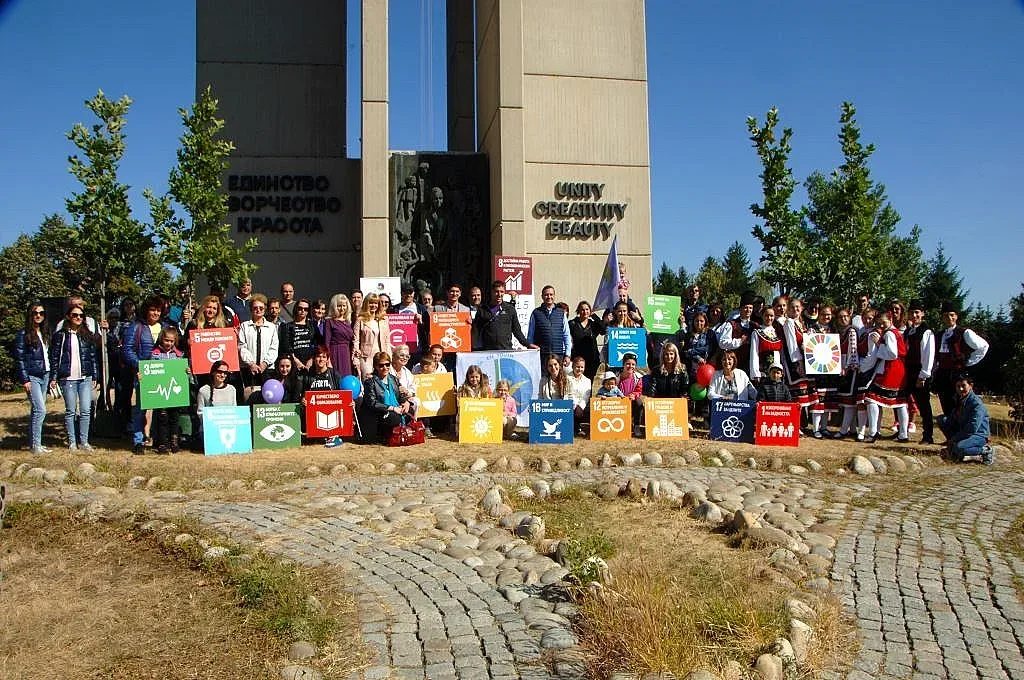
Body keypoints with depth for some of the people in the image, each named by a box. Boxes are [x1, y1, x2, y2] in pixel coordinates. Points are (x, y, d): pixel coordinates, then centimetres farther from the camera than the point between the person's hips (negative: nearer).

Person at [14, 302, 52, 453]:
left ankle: (33, 443, 15)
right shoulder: (23, 334, -5)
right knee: (40, 410, -12)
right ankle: (35, 445, -8)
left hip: (44, 376, 7)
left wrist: (52, 376, 11)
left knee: (36, 411, 10)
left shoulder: (45, 333, 14)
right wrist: (24, 380, -14)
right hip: (32, 377, -7)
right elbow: (19, 359, -8)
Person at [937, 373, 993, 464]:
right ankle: (952, 445, 1)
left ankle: (986, 450, -10)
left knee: (959, 448, -36)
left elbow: (972, 428, -25)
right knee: (942, 419, -4)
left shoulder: (976, 403, -18)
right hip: (962, 432, 8)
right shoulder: (959, 400, 8)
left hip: (979, 435, -8)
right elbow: (953, 419, 9)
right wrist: (951, 439, -4)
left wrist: (954, 439, -19)